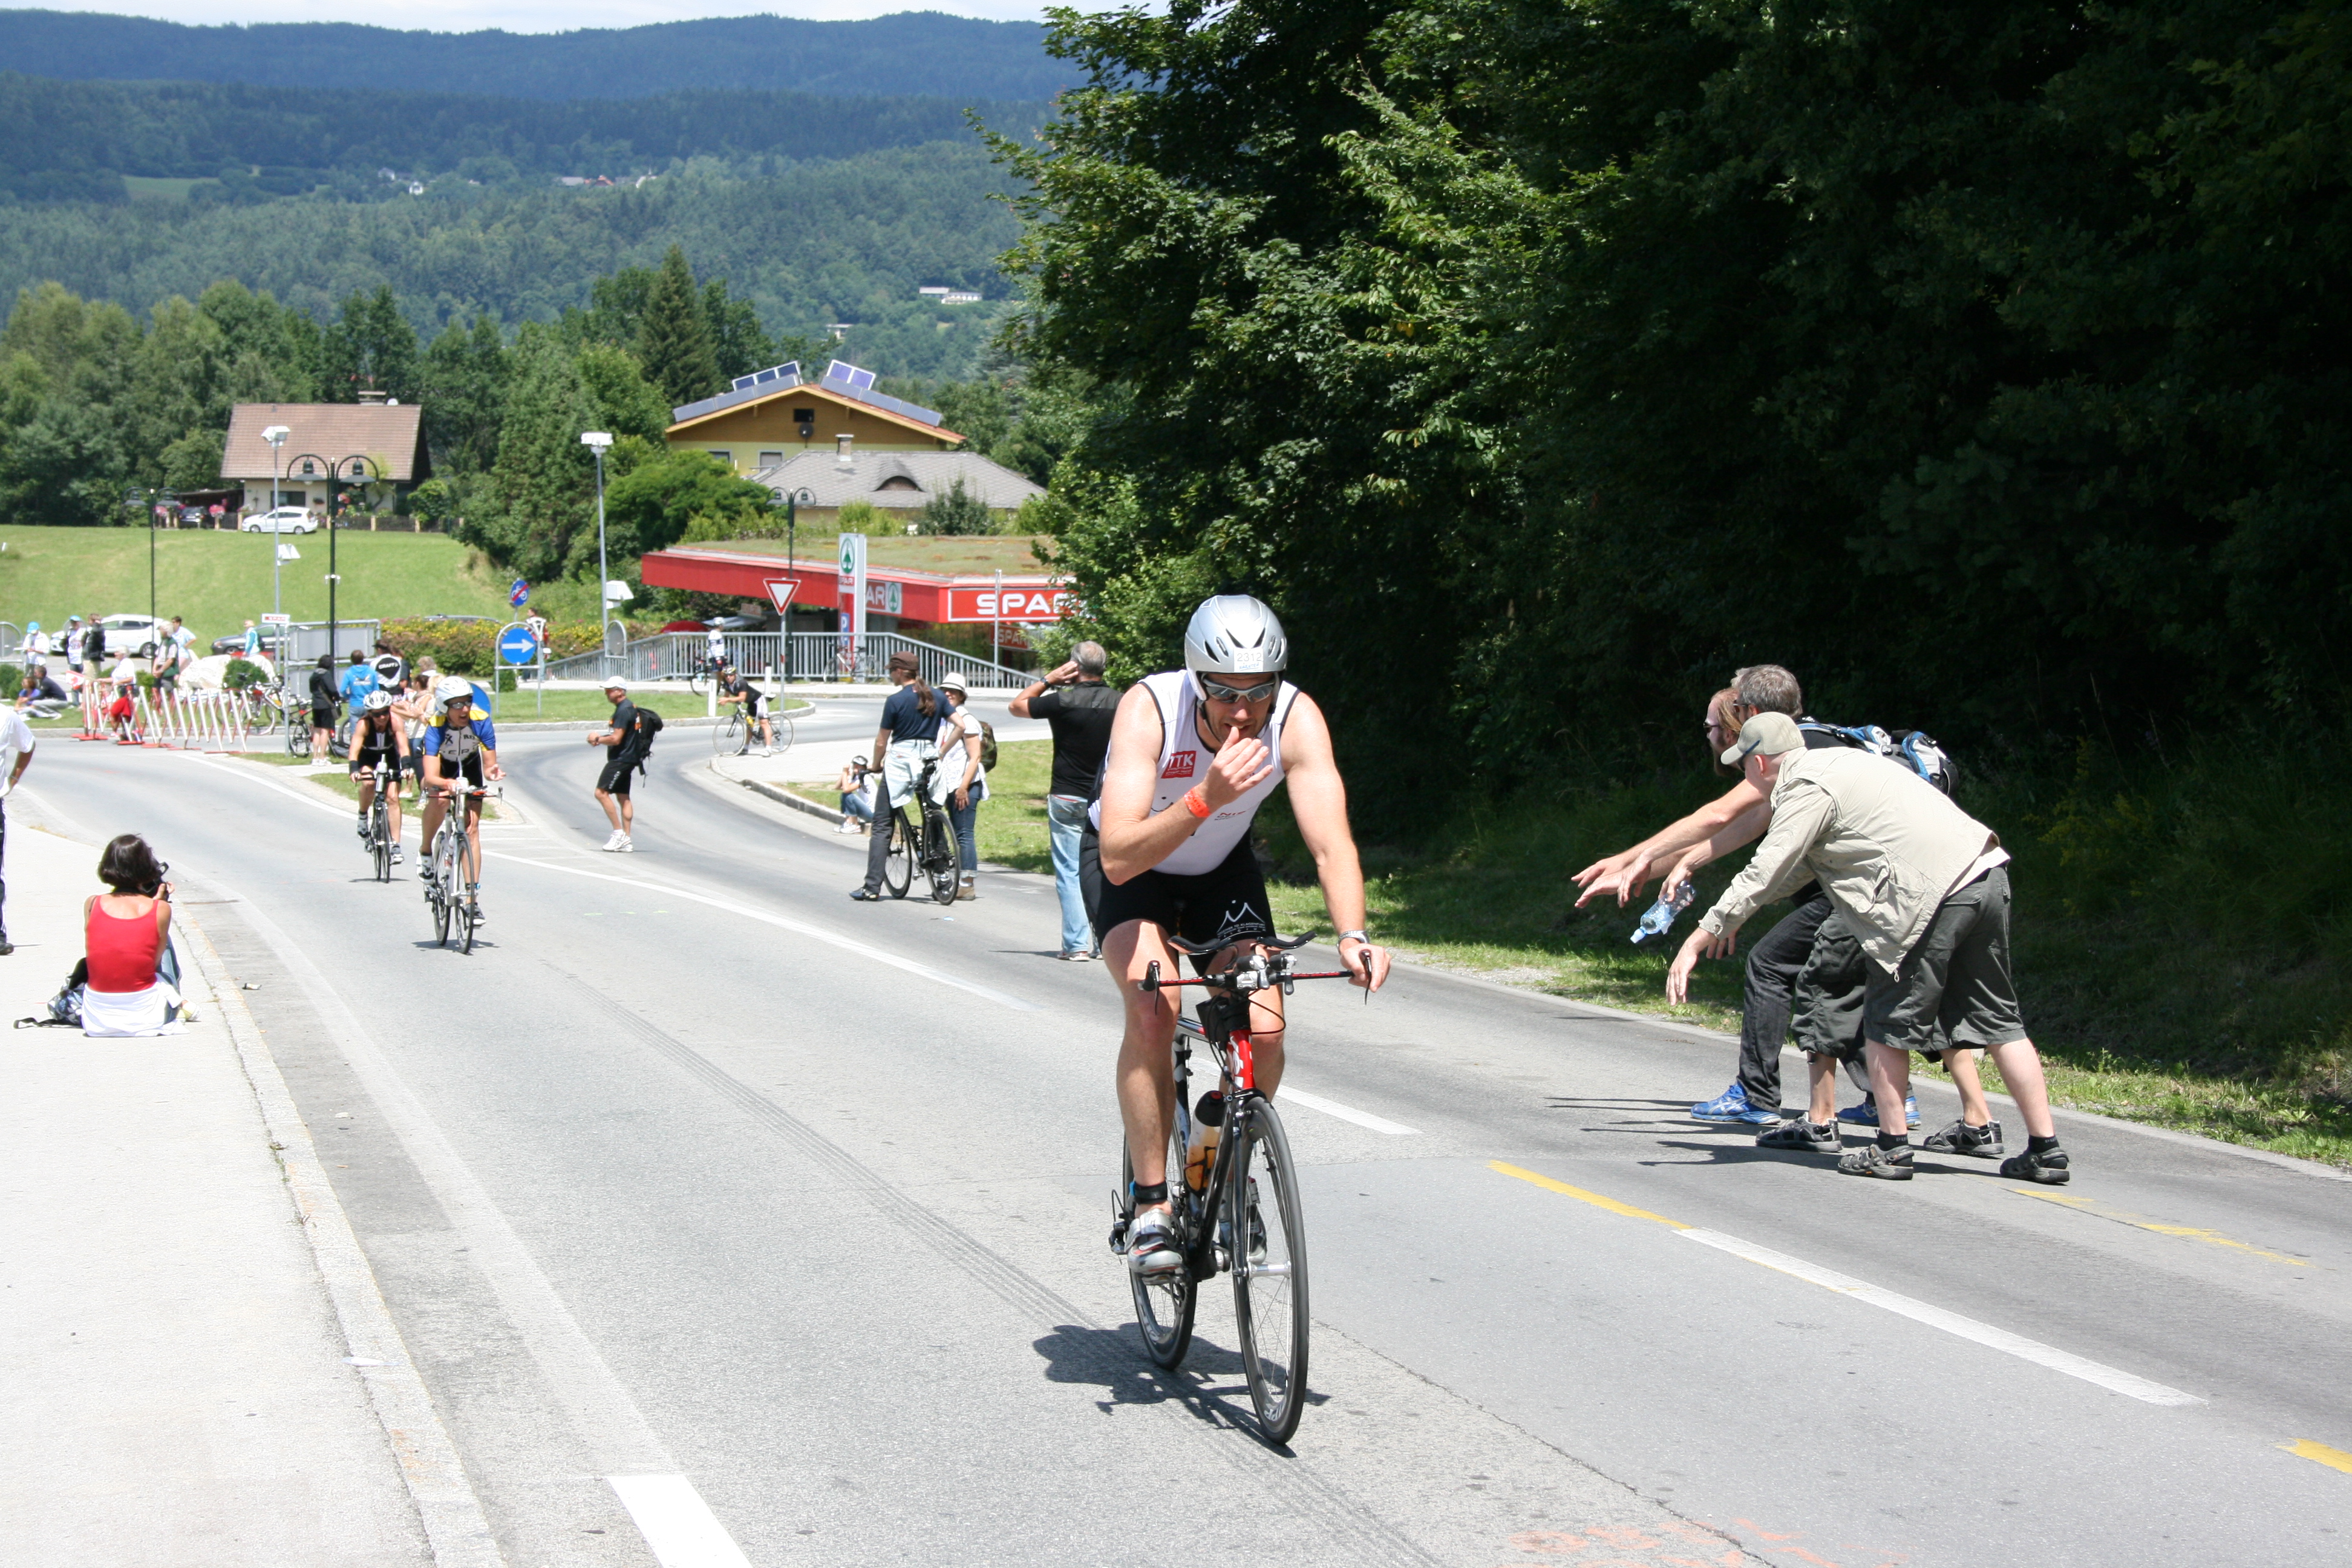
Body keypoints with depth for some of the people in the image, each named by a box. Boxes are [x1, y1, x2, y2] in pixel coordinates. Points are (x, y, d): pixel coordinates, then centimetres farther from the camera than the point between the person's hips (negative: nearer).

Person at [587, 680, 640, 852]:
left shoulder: (623, 711, -17)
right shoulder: (629, 707, 16)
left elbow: (616, 739, -22)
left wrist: (597, 739, -7)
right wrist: (601, 740, 12)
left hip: (620, 759, -11)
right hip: (626, 759, 11)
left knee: (601, 793, -12)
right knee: (623, 797, 10)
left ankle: (619, 833, -12)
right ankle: (626, 840, 10)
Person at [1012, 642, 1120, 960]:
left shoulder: (1064, 701, -12)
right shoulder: (1121, 703, 0)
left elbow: (1017, 706, 3)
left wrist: (1048, 679, 4)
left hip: (1068, 799, -4)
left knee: (1070, 873, 0)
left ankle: (1077, 944, -4)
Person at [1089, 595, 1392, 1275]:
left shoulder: (1296, 720, -28)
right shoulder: (1149, 709, -35)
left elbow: (1331, 843, -34)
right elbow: (1119, 858, -42)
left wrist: (1352, 935, -51)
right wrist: (1205, 799, -55)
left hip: (1221, 868, 3)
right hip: (1130, 865, -3)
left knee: (1264, 1029, -16)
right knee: (1153, 1010, -28)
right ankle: (1150, 1205, -15)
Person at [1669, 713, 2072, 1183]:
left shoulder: (1806, 791, -5)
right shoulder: (1835, 764, 25)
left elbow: (1763, 874, -10)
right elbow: (1794, 863, 33)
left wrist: (1701, 937, -6)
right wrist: (1729, 918, 35)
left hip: (1937, 895, -9)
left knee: (1889, 1023, 5)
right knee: (1996, 1022, 13)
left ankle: (1892, 1148, 10)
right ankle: (2046, 1150, 13)